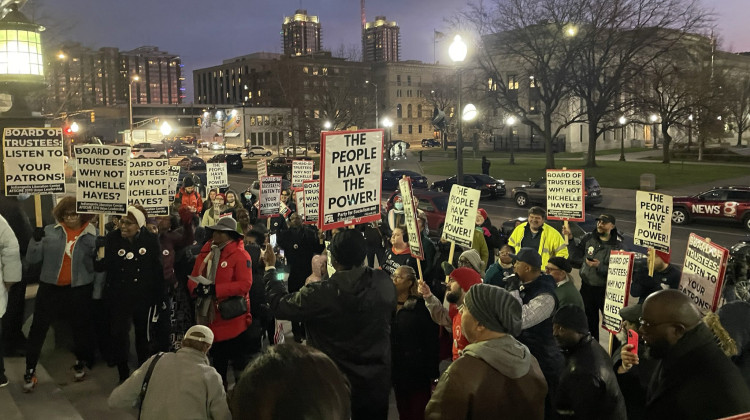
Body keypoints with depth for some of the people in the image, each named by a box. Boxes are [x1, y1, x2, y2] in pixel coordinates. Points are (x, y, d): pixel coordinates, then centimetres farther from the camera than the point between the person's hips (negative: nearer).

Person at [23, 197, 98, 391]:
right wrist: (36, 240, -19)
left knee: (81, 327, 13)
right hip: (50, 287, 1)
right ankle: (30, 370, 18)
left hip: (80, 289, -1)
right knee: (38, 328, 4)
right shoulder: (50, 231, -2)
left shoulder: (92, 235, -6)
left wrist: (97, 292, -12)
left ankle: (81, 363, 35)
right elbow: (32, 259, -4)